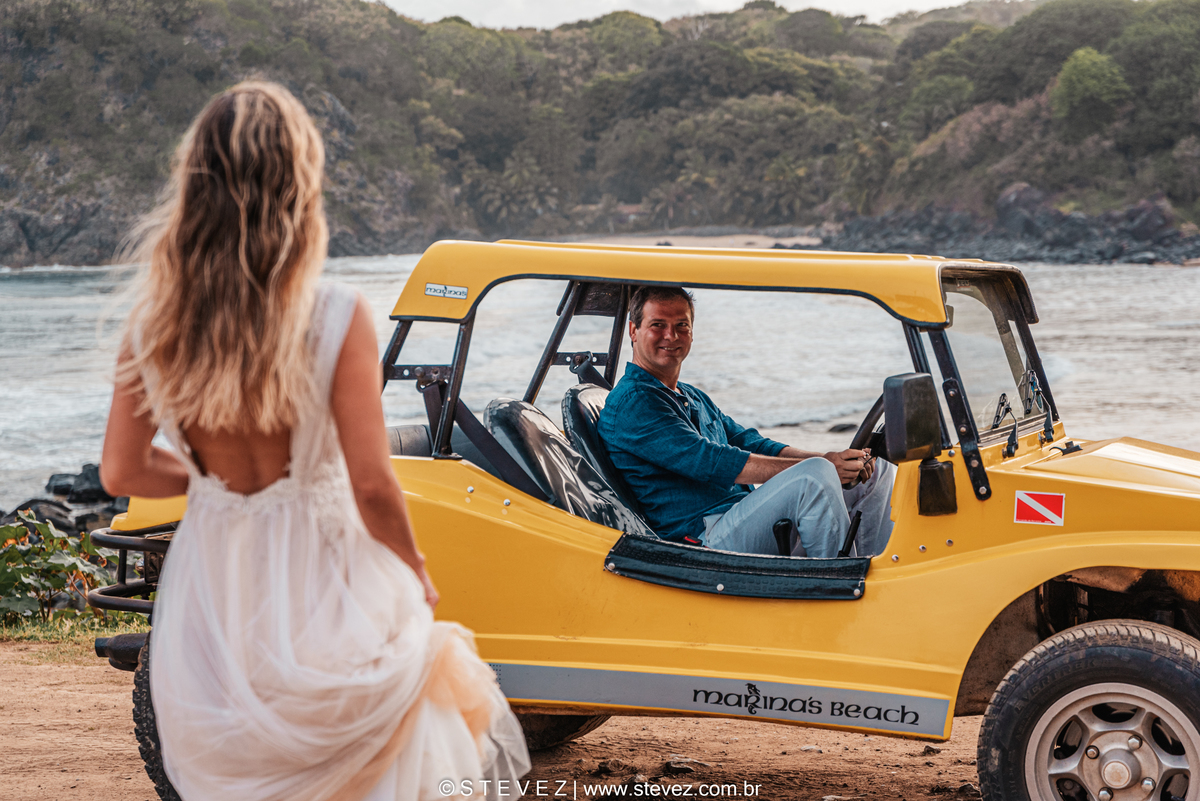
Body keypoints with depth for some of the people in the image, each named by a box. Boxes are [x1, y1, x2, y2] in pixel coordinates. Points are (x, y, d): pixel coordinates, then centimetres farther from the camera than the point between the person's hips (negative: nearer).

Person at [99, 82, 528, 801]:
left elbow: (122, 472, 0)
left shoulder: (153, 326, -8)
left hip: (210, 605, 4)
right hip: (317, 597, -4)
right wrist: (416, 573, 1)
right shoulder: (337, 320, -20)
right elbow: (372, 485, -17)